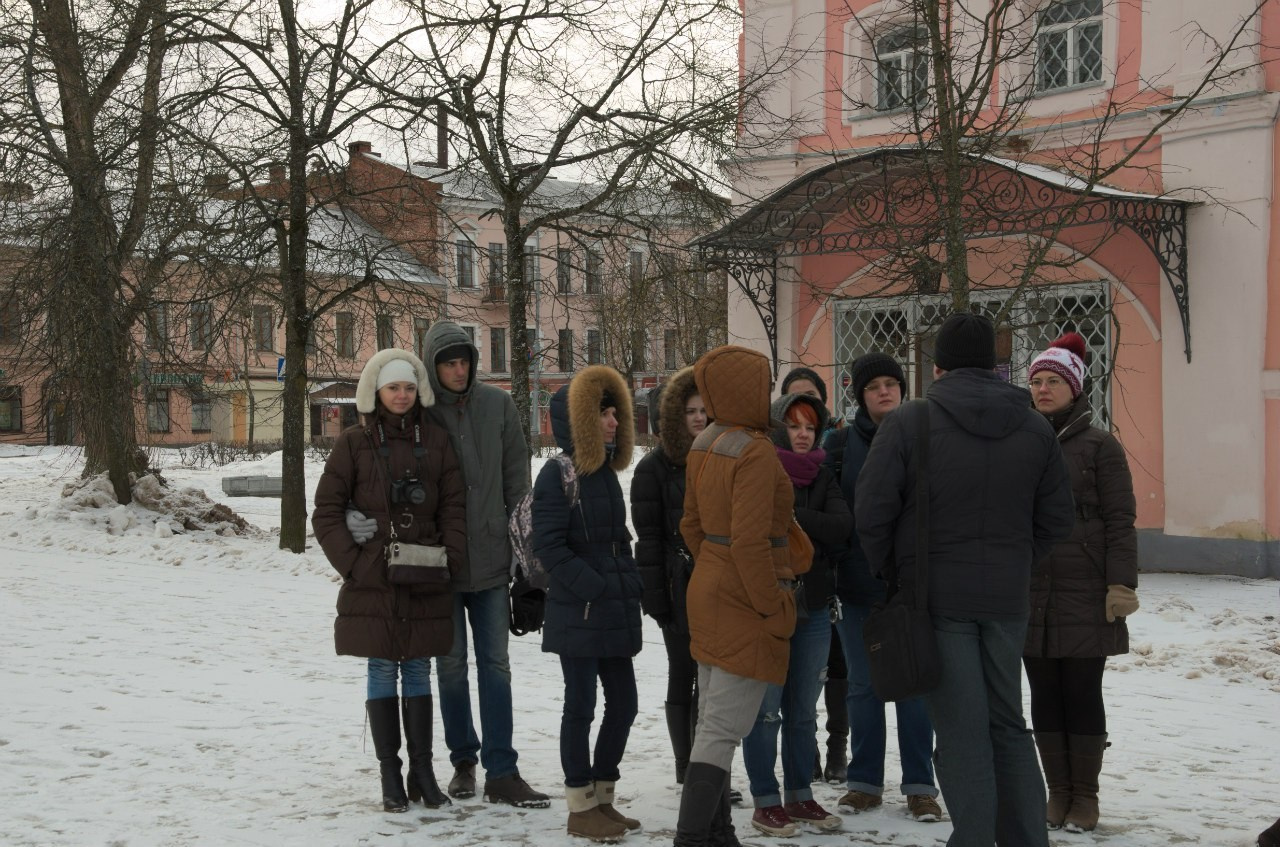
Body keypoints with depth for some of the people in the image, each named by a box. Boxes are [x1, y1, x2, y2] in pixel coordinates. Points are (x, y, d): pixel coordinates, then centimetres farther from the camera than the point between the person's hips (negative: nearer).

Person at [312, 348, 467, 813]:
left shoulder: (435, 439, 7)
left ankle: (422, 771, 15)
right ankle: (390, 775, 12)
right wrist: (352, 562, -9)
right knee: (382, 673, 4)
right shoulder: (354, 442, 0)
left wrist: (451, 558, -5)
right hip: (372, 583, -2)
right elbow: (326, 511, 0)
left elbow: (453, 505, 7)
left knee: (418, 671, 8)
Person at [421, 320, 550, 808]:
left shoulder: (497, 406, 1)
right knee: (451, 664, 10)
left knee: (495, 663, 2)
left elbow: (517, 478, 5)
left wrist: (520, 542, 2)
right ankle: (463, 759, 24)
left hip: (491, 558, 1)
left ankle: (501, 772, 4)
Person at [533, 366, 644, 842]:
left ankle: (603, 798, 24)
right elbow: (548, 546, -17)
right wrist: (595, 589, -18)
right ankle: (581, 808, 10)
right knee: (581, 706, -1)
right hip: (578, 616, -8)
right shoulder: (558, 475, -11)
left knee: (623, 703, 10)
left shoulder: (606, 474, 14)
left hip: (616, 614, 8)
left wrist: (631, 585, 8)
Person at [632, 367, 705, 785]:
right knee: (683, 680, 6)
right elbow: (648, 537, -5)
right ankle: (687, 768, 14)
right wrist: (655, 596, -11)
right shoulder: (656, 466, -2)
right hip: (682, 590, -3)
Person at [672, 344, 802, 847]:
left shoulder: (704, 445, 6)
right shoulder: (756, 452, -20)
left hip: (709, 593, 9)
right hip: (746, 603, -9)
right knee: (723, 729, -5)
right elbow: (749, 542, -24)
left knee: (712, 722, 14)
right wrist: (774, 608, -15)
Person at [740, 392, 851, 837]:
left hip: (814, 608, 5)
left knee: (803, 711, 13)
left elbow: (842, 525, -8)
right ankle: (766, 802, 11)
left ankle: (800, 796, 24)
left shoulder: (822, 478, 8)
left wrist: (788, 517, -17)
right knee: (767, 710, 0)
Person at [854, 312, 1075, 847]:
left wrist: (892, 574, 4)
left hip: (936, 597, -4)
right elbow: (1057, 520, 6)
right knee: (1008, 725, 16)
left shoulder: (908, 423, -9)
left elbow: (871, 512, -11)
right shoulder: (1036, 429, 3)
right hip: (1008, 598, 4)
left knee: (962, 733, 1)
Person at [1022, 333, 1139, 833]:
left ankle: (1085, 797, 13)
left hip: (1084, 595, -4)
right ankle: (1058, 793, 18)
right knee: (1045, 696, 7)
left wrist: (1121, 586, -12)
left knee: (1082, 694, 2)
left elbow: (1120, 522, -4)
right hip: (1031, 594, 4)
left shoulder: (1099, 445, -1)